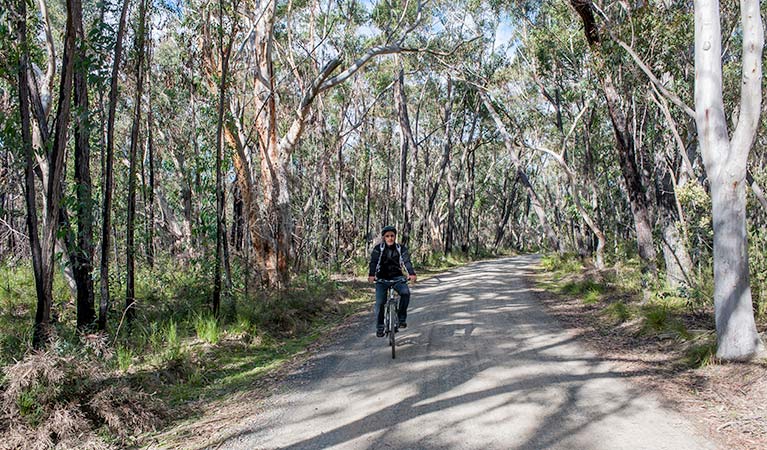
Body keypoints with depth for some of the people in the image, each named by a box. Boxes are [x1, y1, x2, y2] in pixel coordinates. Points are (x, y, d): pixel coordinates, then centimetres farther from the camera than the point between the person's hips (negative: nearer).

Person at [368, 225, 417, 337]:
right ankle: (379, 327, 5)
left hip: (397, 277, 0)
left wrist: (411, 273, -34)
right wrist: (371, 275, -36)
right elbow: (373, 262, -16)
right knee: (380, 302, -13)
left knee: (405, 292, -27)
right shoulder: (378, 249, -4)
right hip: (382, 279, 0)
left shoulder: (401, 248, -1)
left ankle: (402, 318, -10)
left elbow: (407, 261, -14)